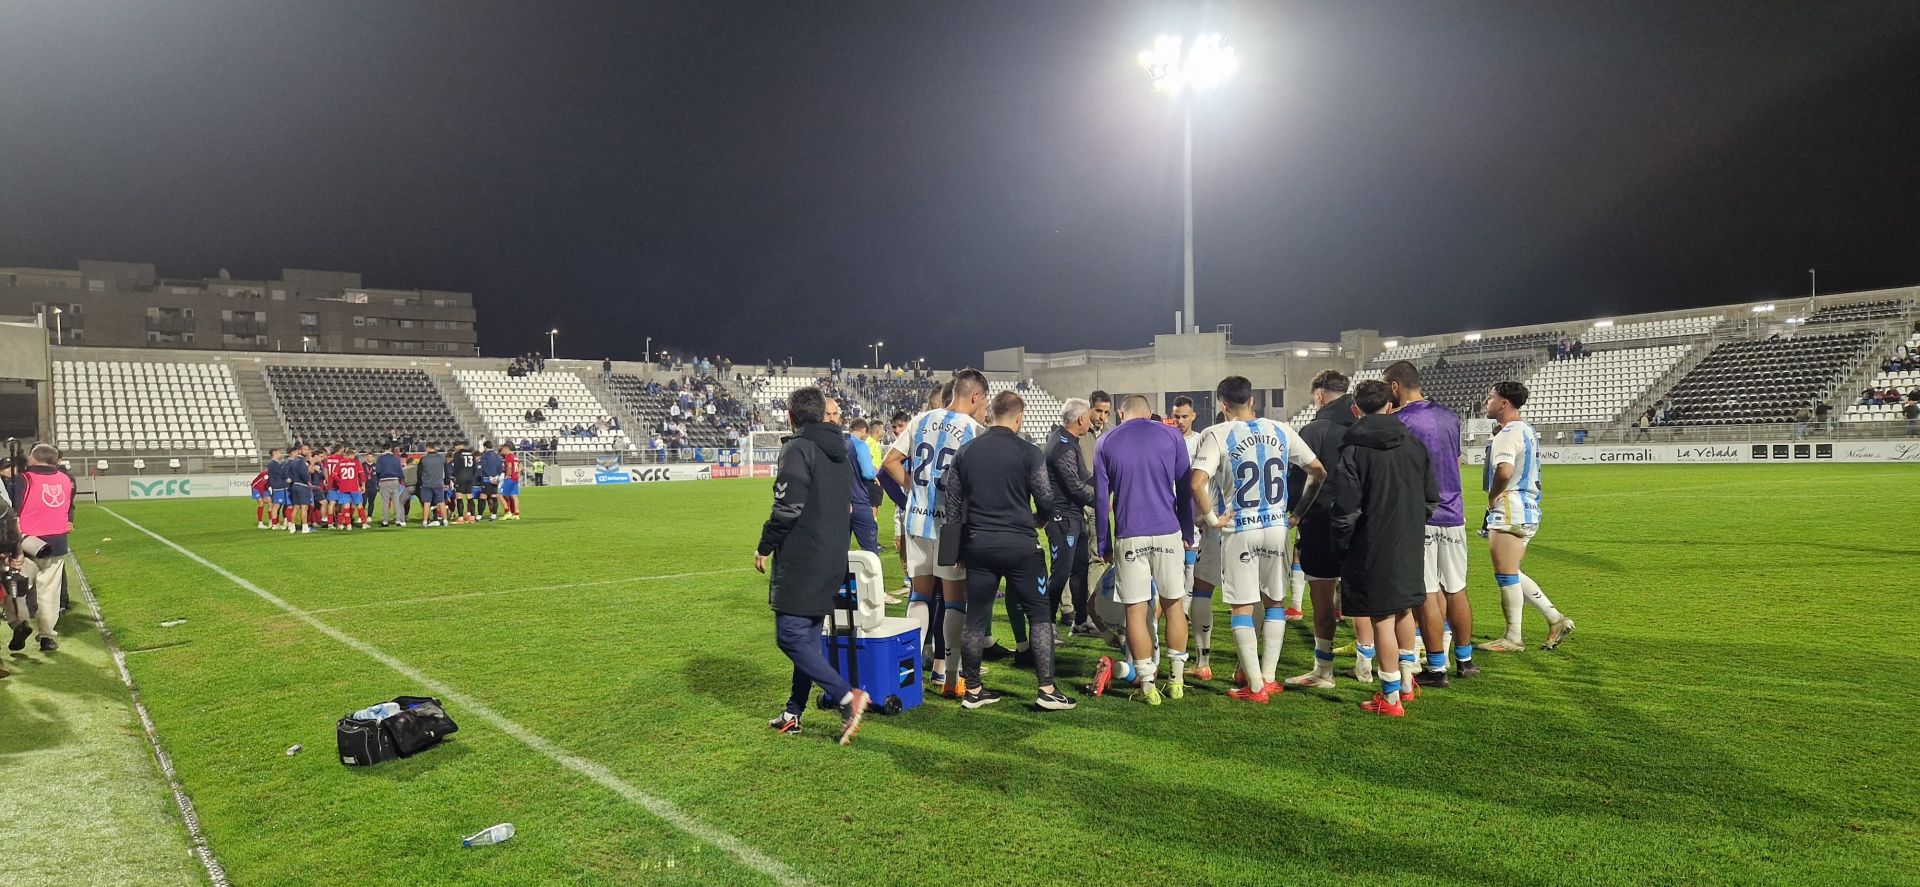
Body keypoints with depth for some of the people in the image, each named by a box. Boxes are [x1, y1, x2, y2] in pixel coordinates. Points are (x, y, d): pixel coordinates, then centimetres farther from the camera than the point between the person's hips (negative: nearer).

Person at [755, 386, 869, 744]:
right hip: (833, 562, 9)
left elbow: (788, 507, -19)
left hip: (800, 562, -9)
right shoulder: (840, 453, 15)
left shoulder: (797, 449, -12)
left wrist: (765, 547, -7)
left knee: (790, 637, -6)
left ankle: (847, 696, -17)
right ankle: (794, 713, 21)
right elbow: (849, 509, 20)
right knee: (808, 637, 15)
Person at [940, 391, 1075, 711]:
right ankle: (1046, 689, 5)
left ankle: (972, 690, 18)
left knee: (975, 618, 11)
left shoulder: (965, 451, 5)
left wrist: (955, 543, 16)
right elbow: (1046, 501, -5)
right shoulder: (1028, 452, -7)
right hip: (1020, 545, -4)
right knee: (1040, 614, 7)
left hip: (978, 545, 4)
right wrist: (1038, 521, 16)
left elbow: (950, 504, 7)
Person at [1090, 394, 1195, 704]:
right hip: (1168, 533, 1)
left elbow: (1101, 499, 5)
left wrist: (1103, 545, 10)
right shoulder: (1171, 436, 5)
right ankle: (1177, 680, 18)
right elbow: (1185, 489, 6)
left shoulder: (1106, 443, 6)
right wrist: (1187, 534, 12)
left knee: (1136, 609, 3)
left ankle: (1147, 685, 5)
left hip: (1129, 537, -1)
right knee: (1174, 603, 13)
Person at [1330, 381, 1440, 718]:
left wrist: (1340, 546, -3)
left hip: (1373, 547, -6)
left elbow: (1346, 508, -15)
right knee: (1404, 607, 20)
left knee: (1382, 617, 0)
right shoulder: (1414, 443, 4)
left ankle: (1391, 697, 7)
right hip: (1409, 544, 6)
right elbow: (1431, 497, 8)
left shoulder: (1354, 449, -12)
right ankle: (1406, 681, 33)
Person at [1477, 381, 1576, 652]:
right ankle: (1555, 618, 17)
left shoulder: (1507, 434, -16)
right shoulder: (1527, 431, 16)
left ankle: (1512, 639, 6)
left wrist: (1492, 497, -17)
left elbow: (1504, 471, -31)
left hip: (1509, 513, -10)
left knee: (1506, 575, -1)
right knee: (1511, 574, 17)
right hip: (1527, 510, 10)